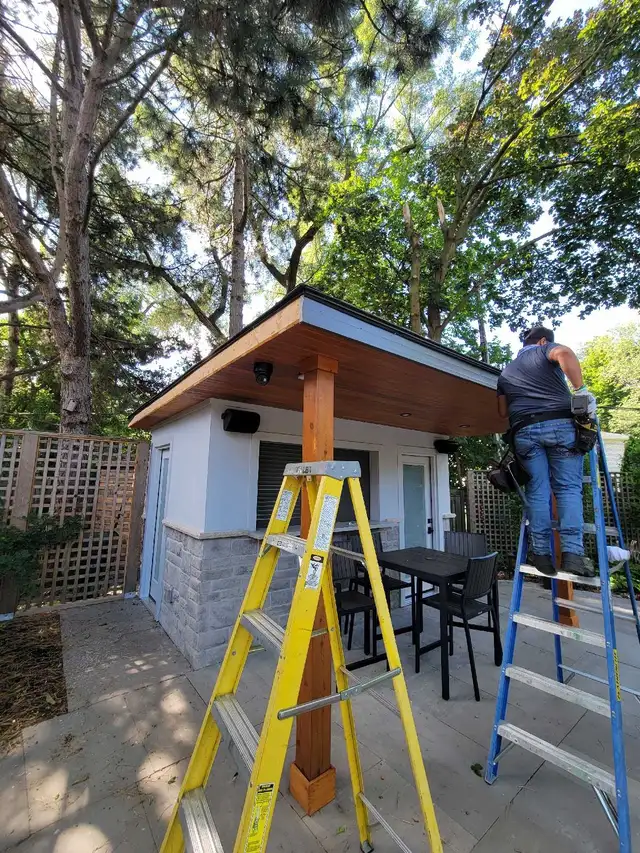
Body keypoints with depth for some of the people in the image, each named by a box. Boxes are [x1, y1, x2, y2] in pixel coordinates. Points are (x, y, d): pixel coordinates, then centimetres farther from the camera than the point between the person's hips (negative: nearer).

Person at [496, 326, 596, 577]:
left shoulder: (506, 371, 27)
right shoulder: (545, 350, 15)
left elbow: (503, 411, 21)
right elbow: (564, 353, -11)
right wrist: (581, 389, -11)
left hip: (524, 431, 3)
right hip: (559, 423, -2)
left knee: (537, 491, 5)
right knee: (568, 488, 2)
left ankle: (541, 553, 3)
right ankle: (572, 552, -6)